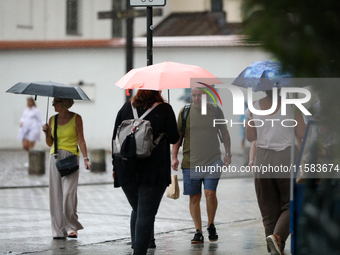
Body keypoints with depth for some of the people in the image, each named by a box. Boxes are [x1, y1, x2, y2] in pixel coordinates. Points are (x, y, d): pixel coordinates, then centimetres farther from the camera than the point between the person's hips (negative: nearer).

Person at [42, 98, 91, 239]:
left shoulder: (76, 118, 1)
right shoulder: (53, 120, 12)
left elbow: (81, 140, -2)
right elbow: (50, 143, 15)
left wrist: (86, 158, -11)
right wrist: (46, 132, -3)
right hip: (55, 157, 4)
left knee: (69, 193, -14)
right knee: (56, 194, 0)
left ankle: (72, 227, -1)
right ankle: (59, 231, 3)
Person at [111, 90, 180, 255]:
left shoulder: (126, 108, 8)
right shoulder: (164, 109, -4)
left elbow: (115, 139, 8)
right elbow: (173, 138, -4)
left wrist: (115, 166, 14)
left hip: (126, 170, 4)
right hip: (154, 171, -4)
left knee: (137, 209, 19)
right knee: (146, 213, -3)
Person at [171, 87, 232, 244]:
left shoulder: (215, 110, 4)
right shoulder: (185, 112, 3)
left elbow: (224, 133, 15)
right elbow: (177, 135, 9)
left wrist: (228, 154, 12)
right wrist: (174, 157, 3)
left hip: (213, 161, -1)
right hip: (190, 162, 1)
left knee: (210, 193, -10)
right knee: (194, 197, 2)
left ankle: (211, 226, 12)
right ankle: (198, 232, 9)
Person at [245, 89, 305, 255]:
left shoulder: (254, 106, 2)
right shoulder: (291, 104, -4)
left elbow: (250, 137, 7)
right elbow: (302, 134, -1)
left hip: (263, 158, 3)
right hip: (287, 156, -3)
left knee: (269, 208, 9)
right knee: (291, 204, 5)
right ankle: (278, 236, -20)